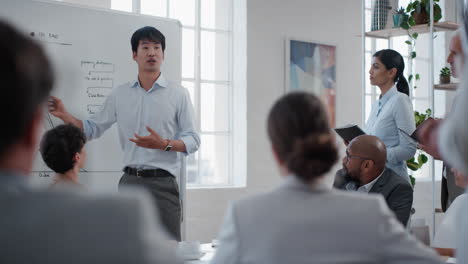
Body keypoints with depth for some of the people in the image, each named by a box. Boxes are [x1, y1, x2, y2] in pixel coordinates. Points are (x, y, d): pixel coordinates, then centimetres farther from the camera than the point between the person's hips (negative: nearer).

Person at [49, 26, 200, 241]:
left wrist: (164, 144, -18)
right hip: (129, 181, 3)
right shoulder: (120, 94, 10)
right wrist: (65, 115, 2)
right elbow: (93, 128, 16)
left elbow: (193, 140, -1)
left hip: (162, 182, -3)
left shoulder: (178, 94, 1)